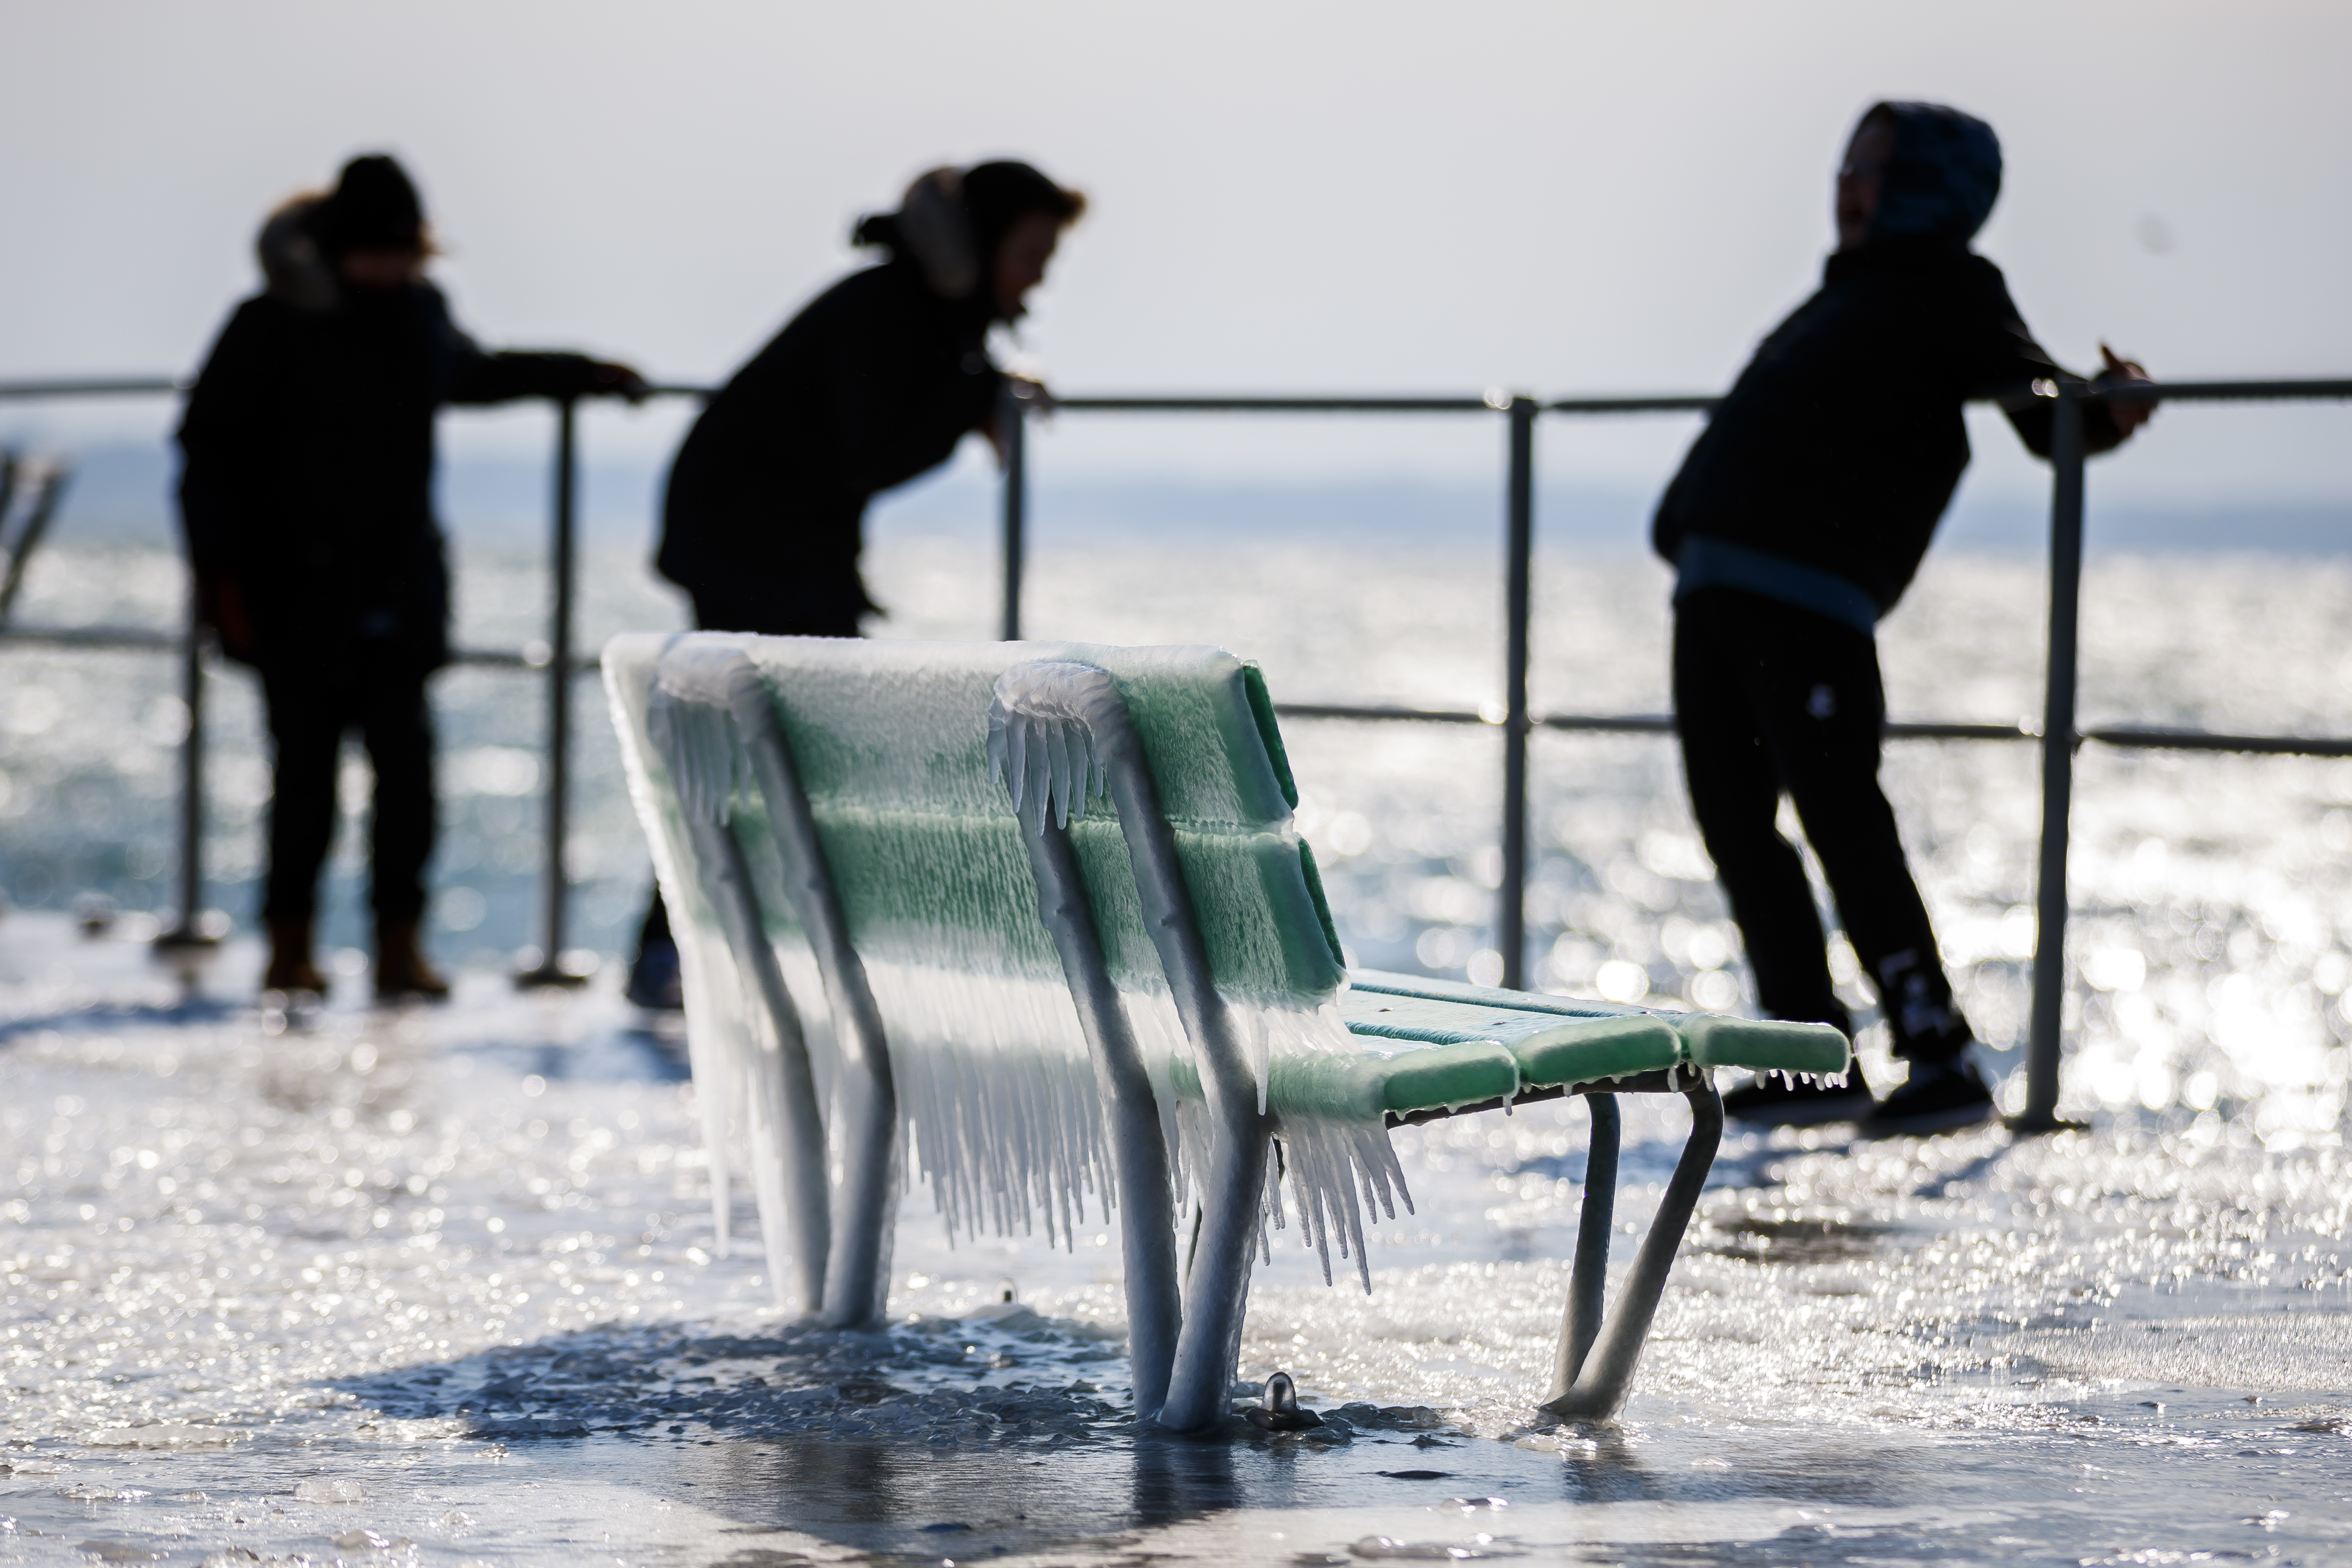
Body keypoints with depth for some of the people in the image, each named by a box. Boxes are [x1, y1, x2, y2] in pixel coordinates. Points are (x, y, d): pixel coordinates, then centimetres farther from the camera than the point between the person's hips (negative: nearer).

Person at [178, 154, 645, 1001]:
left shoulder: (419, 313, 10)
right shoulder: (274, 326, -7)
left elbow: (475, 375, 34)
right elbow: (209, 452, -5)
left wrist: (587, 376, 38)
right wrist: (223, 573, -11)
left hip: (398, 597, 4)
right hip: (298, 599, -4)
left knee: (406, 765, -5)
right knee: (306, 774, -3)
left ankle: (399, 945, 0)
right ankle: (290, 947, 8)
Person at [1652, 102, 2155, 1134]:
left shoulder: (1948, 290, 2)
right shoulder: (1850, 295, 26)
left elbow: (2044, 414, -10)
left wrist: (2102, 411, -30)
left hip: (1808, 593, -9)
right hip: (1718, 585, 9)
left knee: (1842, 822, -12)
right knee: (1736, 824, 6)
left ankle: (1940, 1059, -7)